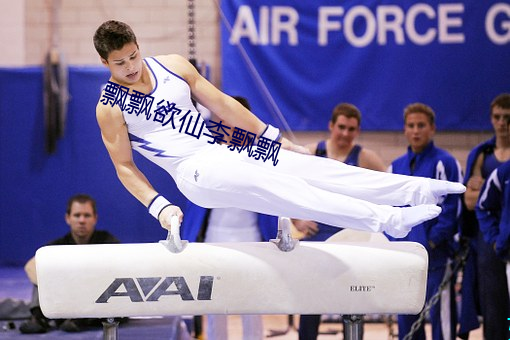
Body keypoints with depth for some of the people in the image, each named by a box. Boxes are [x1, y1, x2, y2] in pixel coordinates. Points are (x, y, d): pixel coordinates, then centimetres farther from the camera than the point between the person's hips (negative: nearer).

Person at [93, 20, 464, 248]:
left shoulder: (172, 65, 7)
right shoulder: (110, 108, -5)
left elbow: (221, 104, 11)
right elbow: (124, 165, -3)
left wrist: (272, 136, 12)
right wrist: (158, 206, -16)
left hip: (223, 148, 6)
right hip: (194, 169, -6)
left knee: (308, 167, -7)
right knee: (269, 186, -27)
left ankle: (417, 190, -11)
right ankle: (385, 219, -39)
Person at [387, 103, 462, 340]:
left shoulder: (445, 163, -4)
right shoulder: (396, 167, 15)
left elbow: (451, 207, -9)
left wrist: (432, 241, -14)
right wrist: (394, 242, 4)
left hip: (435, 256, -6)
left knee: (440, 314, -7)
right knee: (406, 319, 9)